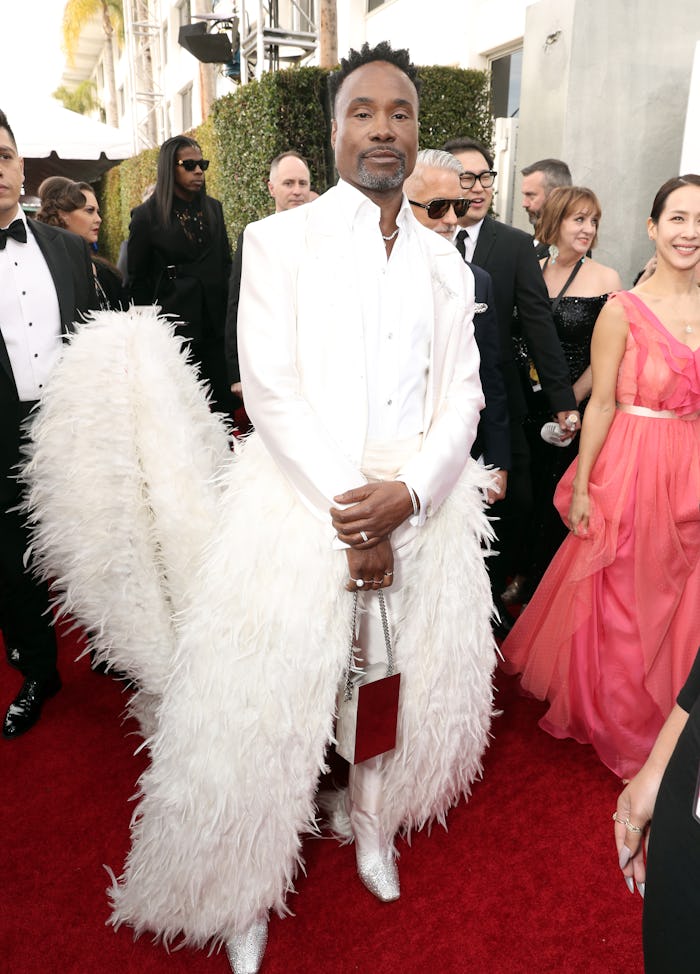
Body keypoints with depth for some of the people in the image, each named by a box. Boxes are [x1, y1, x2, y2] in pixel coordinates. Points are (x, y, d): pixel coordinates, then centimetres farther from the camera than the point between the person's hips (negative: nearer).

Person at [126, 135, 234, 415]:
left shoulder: (213, 208, 11)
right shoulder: (147, 215, -1)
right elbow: (137, 279, 3)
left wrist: (225, 312, 8)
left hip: (214, 324, 4)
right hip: (172, 326, -3)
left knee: (222, 403, 0)